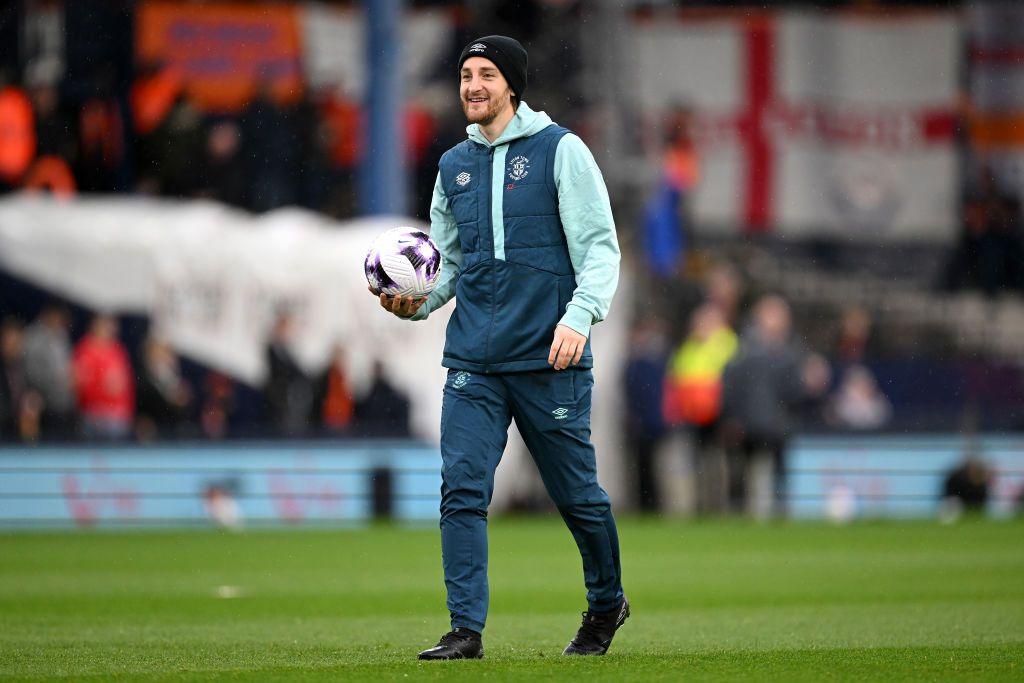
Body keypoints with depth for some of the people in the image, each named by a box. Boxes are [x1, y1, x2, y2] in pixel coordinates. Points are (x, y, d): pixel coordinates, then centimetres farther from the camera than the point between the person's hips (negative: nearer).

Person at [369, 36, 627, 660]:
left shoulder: (560, 150, -1)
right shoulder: (454, 165, 14)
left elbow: (600, 247, -5)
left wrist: (580, 315, -20)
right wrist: (415, 302, 1)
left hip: (549, 357, -4)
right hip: (473, 361, 4)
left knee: (576, 492, 6)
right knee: (462, 490, -10)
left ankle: (607, 603, 29)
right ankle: (466, 629, -9)